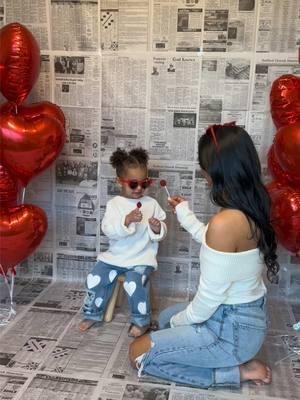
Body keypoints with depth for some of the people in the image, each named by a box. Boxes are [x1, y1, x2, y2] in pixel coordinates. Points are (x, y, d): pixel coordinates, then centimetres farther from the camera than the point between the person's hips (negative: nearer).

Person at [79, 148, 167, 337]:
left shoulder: (152, 204, 0)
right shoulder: (114, 204, -1)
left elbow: (160, 234, 4)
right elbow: (108, 229, -15)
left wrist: (157, 229, -20)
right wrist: (126, 220, -30)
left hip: (142, 258, -2)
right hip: (115, 256, 3)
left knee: (134, 283, -26)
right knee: (95, 279, -5)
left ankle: (142, 321, -2)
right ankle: (92, 314, 21)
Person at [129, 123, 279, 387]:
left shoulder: (225, 223, -32)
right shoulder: (253, 208, -4)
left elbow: (209, 298, -23)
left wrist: (180, 321, -4)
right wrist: (184, 214, 23)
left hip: (231, 330, -9)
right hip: (249, 316, 9)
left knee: (138, 354, 3)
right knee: (166, 317, 30)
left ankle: (237, 372, 2)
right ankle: (238, 358, 15)